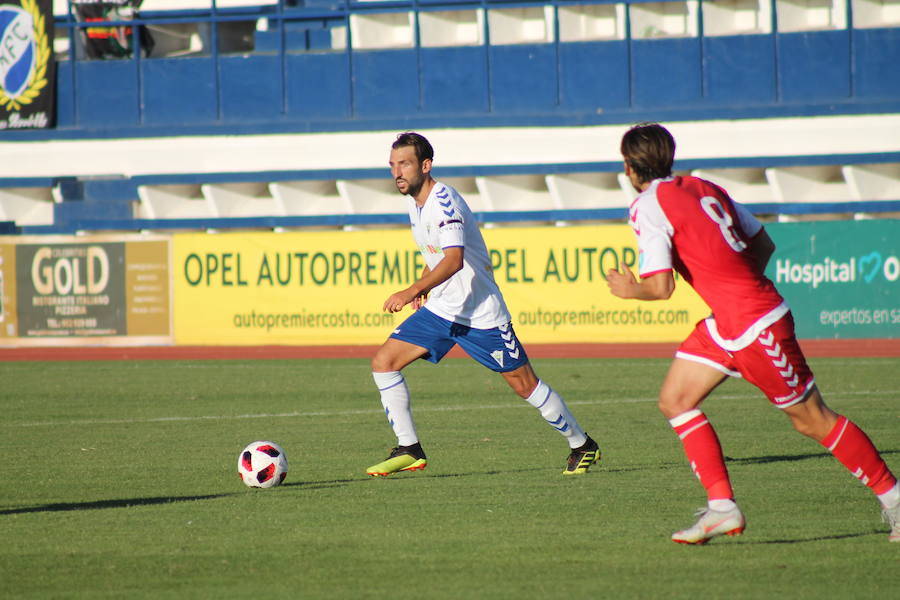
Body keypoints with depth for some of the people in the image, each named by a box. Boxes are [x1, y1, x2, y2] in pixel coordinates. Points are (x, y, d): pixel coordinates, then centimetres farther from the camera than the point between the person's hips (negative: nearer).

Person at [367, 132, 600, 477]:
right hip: (439, 309, 8)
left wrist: (413, 291, -47)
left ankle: (582, 446, 18)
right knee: (383, 362, -6)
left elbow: (454, 259, -36)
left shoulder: (444, 201, -21)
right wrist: (426, 284, 11)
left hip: (481, 313, -8)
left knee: (524, 384, 0)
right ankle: (409, 450, 1)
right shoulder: (415, 204, 6)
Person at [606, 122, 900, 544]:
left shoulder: (647, 208, -13)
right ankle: (722, 507, 3)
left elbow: (660, 286, -20)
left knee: (811, 420, 1)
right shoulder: (703, 188, 11)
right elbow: (763, 244, 14)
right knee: (675, 401, 7)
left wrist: (629, 290, 0)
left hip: (755, 327, -9)